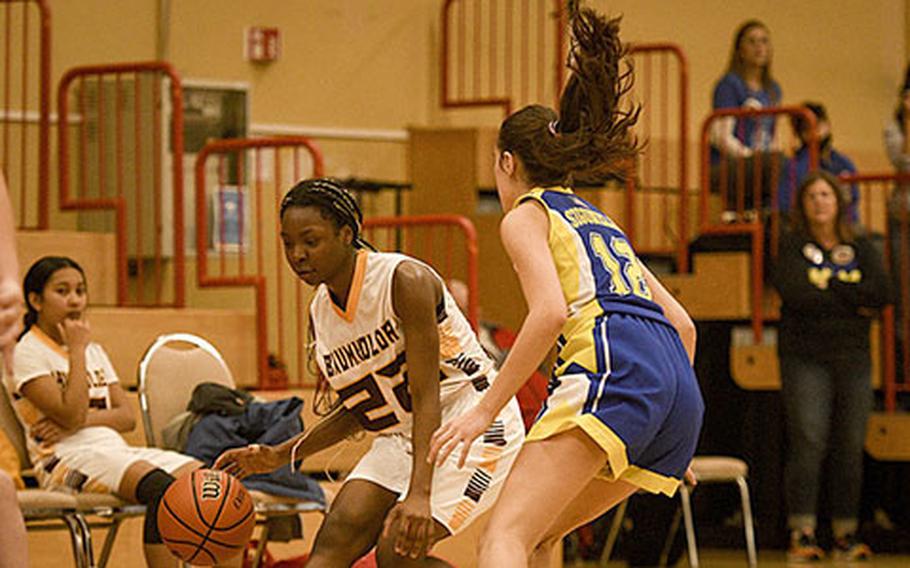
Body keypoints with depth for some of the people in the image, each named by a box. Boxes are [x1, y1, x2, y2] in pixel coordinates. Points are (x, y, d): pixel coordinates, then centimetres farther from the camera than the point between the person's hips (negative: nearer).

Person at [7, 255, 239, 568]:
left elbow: (127, 417, 11)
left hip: (115, 448, 7)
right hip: (67, 459, -7)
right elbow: (71, 415, -16)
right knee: (160, 485, -35)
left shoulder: (93, 350, 21)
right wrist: (77, 350, -8)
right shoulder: (28, 352, -2)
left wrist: (82, 420, -9)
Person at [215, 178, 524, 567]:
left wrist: (419, 494, -34)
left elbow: (427, 398, -25)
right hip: (404, 435, 7)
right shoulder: (320, 314, 3)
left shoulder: (404, 280, -21)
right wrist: (281, 455, 5)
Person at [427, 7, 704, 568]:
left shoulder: (527, 214, 11)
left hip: (613, 373, -8)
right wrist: (669, 435, 34)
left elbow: (551, 312, -8)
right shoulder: (597, 220, 33)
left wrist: (486, 409, -7)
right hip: (679, 386, 8)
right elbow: (682, 323, 29)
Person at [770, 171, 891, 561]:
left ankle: (846, 534, 8)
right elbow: (793, 292, -14)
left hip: (853, 358, 3)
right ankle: (801, 534, -10)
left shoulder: (861, 247, 12)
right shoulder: (792, 246, 4)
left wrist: (826, 289, -8)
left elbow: (882, 294, -3)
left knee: (850, 448, 2)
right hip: (806, 357, -3)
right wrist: (853, 301, -7)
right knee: (808, 444, -11)